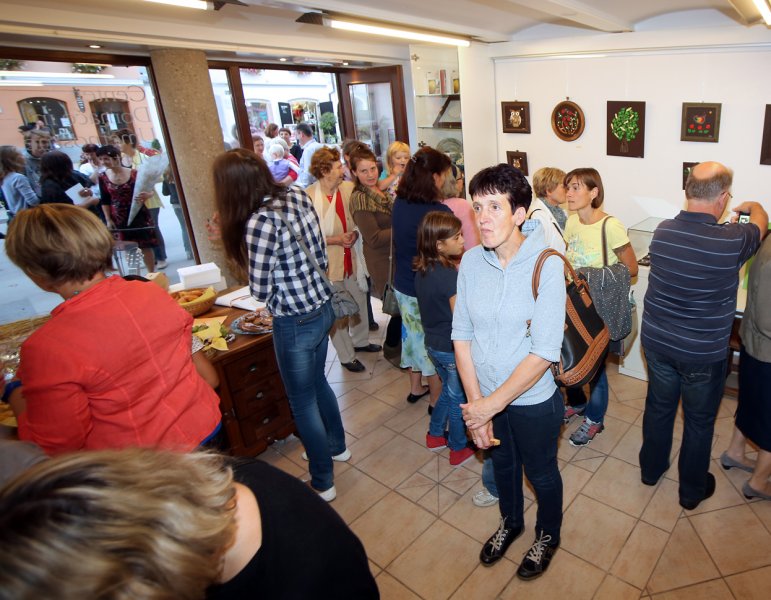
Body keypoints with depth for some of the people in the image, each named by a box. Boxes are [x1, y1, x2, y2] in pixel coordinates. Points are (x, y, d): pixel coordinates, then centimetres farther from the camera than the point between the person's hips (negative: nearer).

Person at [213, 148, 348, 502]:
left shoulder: (260, 222, -24)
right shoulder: (298, 196, -1)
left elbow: (261, 291, -17)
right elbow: (321, 258, 5)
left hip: (296, 322, -8)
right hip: (322, 306, 8)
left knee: (303, 403, 11)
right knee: (317, 382, 28)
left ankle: (322, 484, 30)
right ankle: (337, 445, 51)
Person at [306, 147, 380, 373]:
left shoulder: (348, 188, -3)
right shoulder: (308, 197, -17)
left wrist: (355, 234, -8)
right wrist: (335, 239, -19)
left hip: (351, 256, 5)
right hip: (328, 262, -5)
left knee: (359, 300, 21)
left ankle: (360, 341, 47)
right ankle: (347, 356, 28)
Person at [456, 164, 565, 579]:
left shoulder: (547, 266, -23)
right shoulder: (471, 261, -10)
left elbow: (544, 352, -24)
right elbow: (461, 335, -7)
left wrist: (493, 403, -21)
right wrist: (475, 403, -12)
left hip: (533, 399, -4)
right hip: (486, 396, 4)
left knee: (540, 473, 21)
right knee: (502, 461, 27)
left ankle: (547, 536, 52)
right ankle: (510, 522, 57)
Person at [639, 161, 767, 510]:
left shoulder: (662, 231, -12)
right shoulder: (731, 241, -22)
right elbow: (760, 223, 2)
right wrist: (753, 207, 25)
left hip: (656, 342, 4)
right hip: (703, 353, -3)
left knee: (659, 406, 22)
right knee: (699, 421, 17)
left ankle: (651, 469, 42)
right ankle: (692, 491, 36)